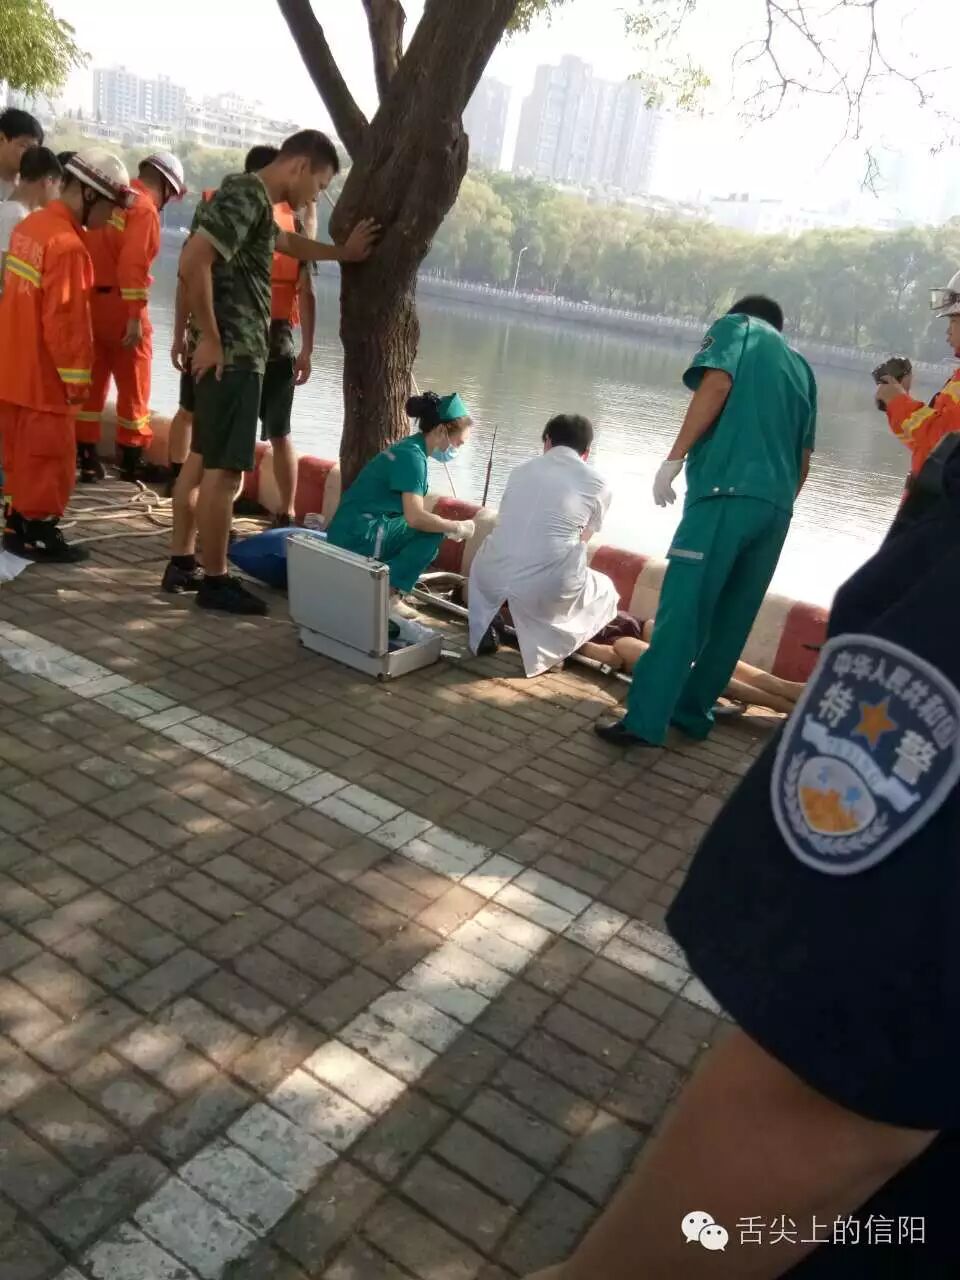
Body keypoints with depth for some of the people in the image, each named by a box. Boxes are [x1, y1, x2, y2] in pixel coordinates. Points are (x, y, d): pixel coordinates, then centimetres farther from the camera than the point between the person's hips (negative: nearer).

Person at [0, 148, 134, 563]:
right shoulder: (68, 245, -21)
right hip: (42, 372, -9)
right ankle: (38, 533, 10)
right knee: (48, 454, 1)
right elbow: (65, 319, -22)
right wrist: (77, 377, -15)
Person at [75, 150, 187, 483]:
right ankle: (132, 461, 12)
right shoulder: (144, 208, -10)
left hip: (89, 300, 7)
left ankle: (87, 460, 14)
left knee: (92, 382, 12)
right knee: (133, 385, 6)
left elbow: (98, 250, 14)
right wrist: (135, 316, -23)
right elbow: (133, 264, -21)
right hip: (118, 304, -7)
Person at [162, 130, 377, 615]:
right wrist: (210, 338, -22)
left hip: (231, 351, 11)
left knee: (201, 458, 13)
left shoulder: (253, 199, 17)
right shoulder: (247, 196, -15)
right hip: (233, 354, -11)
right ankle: (215, 580, 3)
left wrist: (343, 253, 30)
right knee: (223, 469, -5)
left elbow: (286, 242, 37)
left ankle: (181, 563, 22)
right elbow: (192, 261, -27)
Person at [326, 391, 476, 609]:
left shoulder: (410, 449, 13)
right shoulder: (412, 456, -17)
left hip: (349, 535, 10)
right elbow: (415, 517, -27)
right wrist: (457, 527, -14)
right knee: (431, 535, -14)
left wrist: (449, 527, 5)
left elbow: (410, 513, 16)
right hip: (356, 537, -10)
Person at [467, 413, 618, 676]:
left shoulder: (522, 470, 18)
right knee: (605, 591, 28)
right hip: (550, 588, -4)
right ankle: (545, 645, 9)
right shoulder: (599, 485, 7)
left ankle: (487, 627, 18)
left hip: (495, 580, 4)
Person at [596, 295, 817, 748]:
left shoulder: (736, 326, 14)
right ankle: (693, 711, 17)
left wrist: (674, 458, -9)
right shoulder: (801, 367, 29)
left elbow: (716, 385, -7)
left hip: (728, 491, -6)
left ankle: (645, 721, -13)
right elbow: (803, 461, 24)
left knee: (681, 610, -10)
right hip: (776, 505, 6)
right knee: (732, 618, 11)